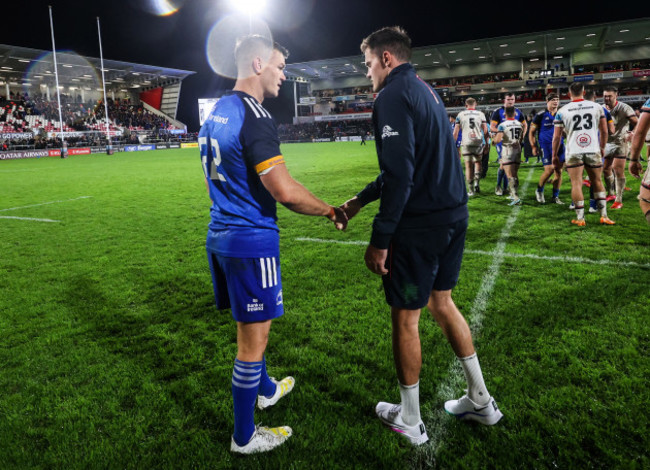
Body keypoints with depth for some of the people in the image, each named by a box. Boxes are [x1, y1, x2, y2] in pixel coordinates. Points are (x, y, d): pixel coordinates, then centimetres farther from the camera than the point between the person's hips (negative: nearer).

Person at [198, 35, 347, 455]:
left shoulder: (216, 113, 11)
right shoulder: (254, 117, -18)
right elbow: (285, 191, -24)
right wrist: (331, 211, -10)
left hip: (220, 235, 10)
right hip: (251, 241, -9)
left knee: (251, 325, 25)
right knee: (254, 338, 4)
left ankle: (266, 389, 48)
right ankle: (244, 437, 21)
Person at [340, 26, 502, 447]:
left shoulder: (393, 96, -11)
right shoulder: (426, 91, 18)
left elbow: (400, 175, -22)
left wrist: (380, 240, -19)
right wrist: (360, 200, 24)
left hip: (420, 224, -9)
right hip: (454, 215, 9)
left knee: (405, 318, 5)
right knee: (442, 302, 21)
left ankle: (410, 422, 23)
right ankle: (481, 401, 33)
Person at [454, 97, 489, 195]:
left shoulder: (460, 115, 6)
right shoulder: (480, 114, 8)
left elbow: (455, 132, 4)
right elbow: (485, 131, 7)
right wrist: (486, 143, 15)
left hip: (466, 143, -1)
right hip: (478, 142, 1)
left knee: (468, 165, 1)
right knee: (478, 162, 21)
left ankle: (470, 190, 2)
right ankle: (476, 182, 4)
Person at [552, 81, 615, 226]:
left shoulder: (562, 111, 1)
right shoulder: (596, 107, 7)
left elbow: (556, 136, 1)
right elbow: (604, 131, 11)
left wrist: (555, 155, 11)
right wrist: (602, 147, 26)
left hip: (574, 152, -2)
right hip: (593, 150, 2)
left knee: (576, 184, 1)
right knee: (597, 182, 14)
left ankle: (580, 218, 2)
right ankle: (604, 215, 16)